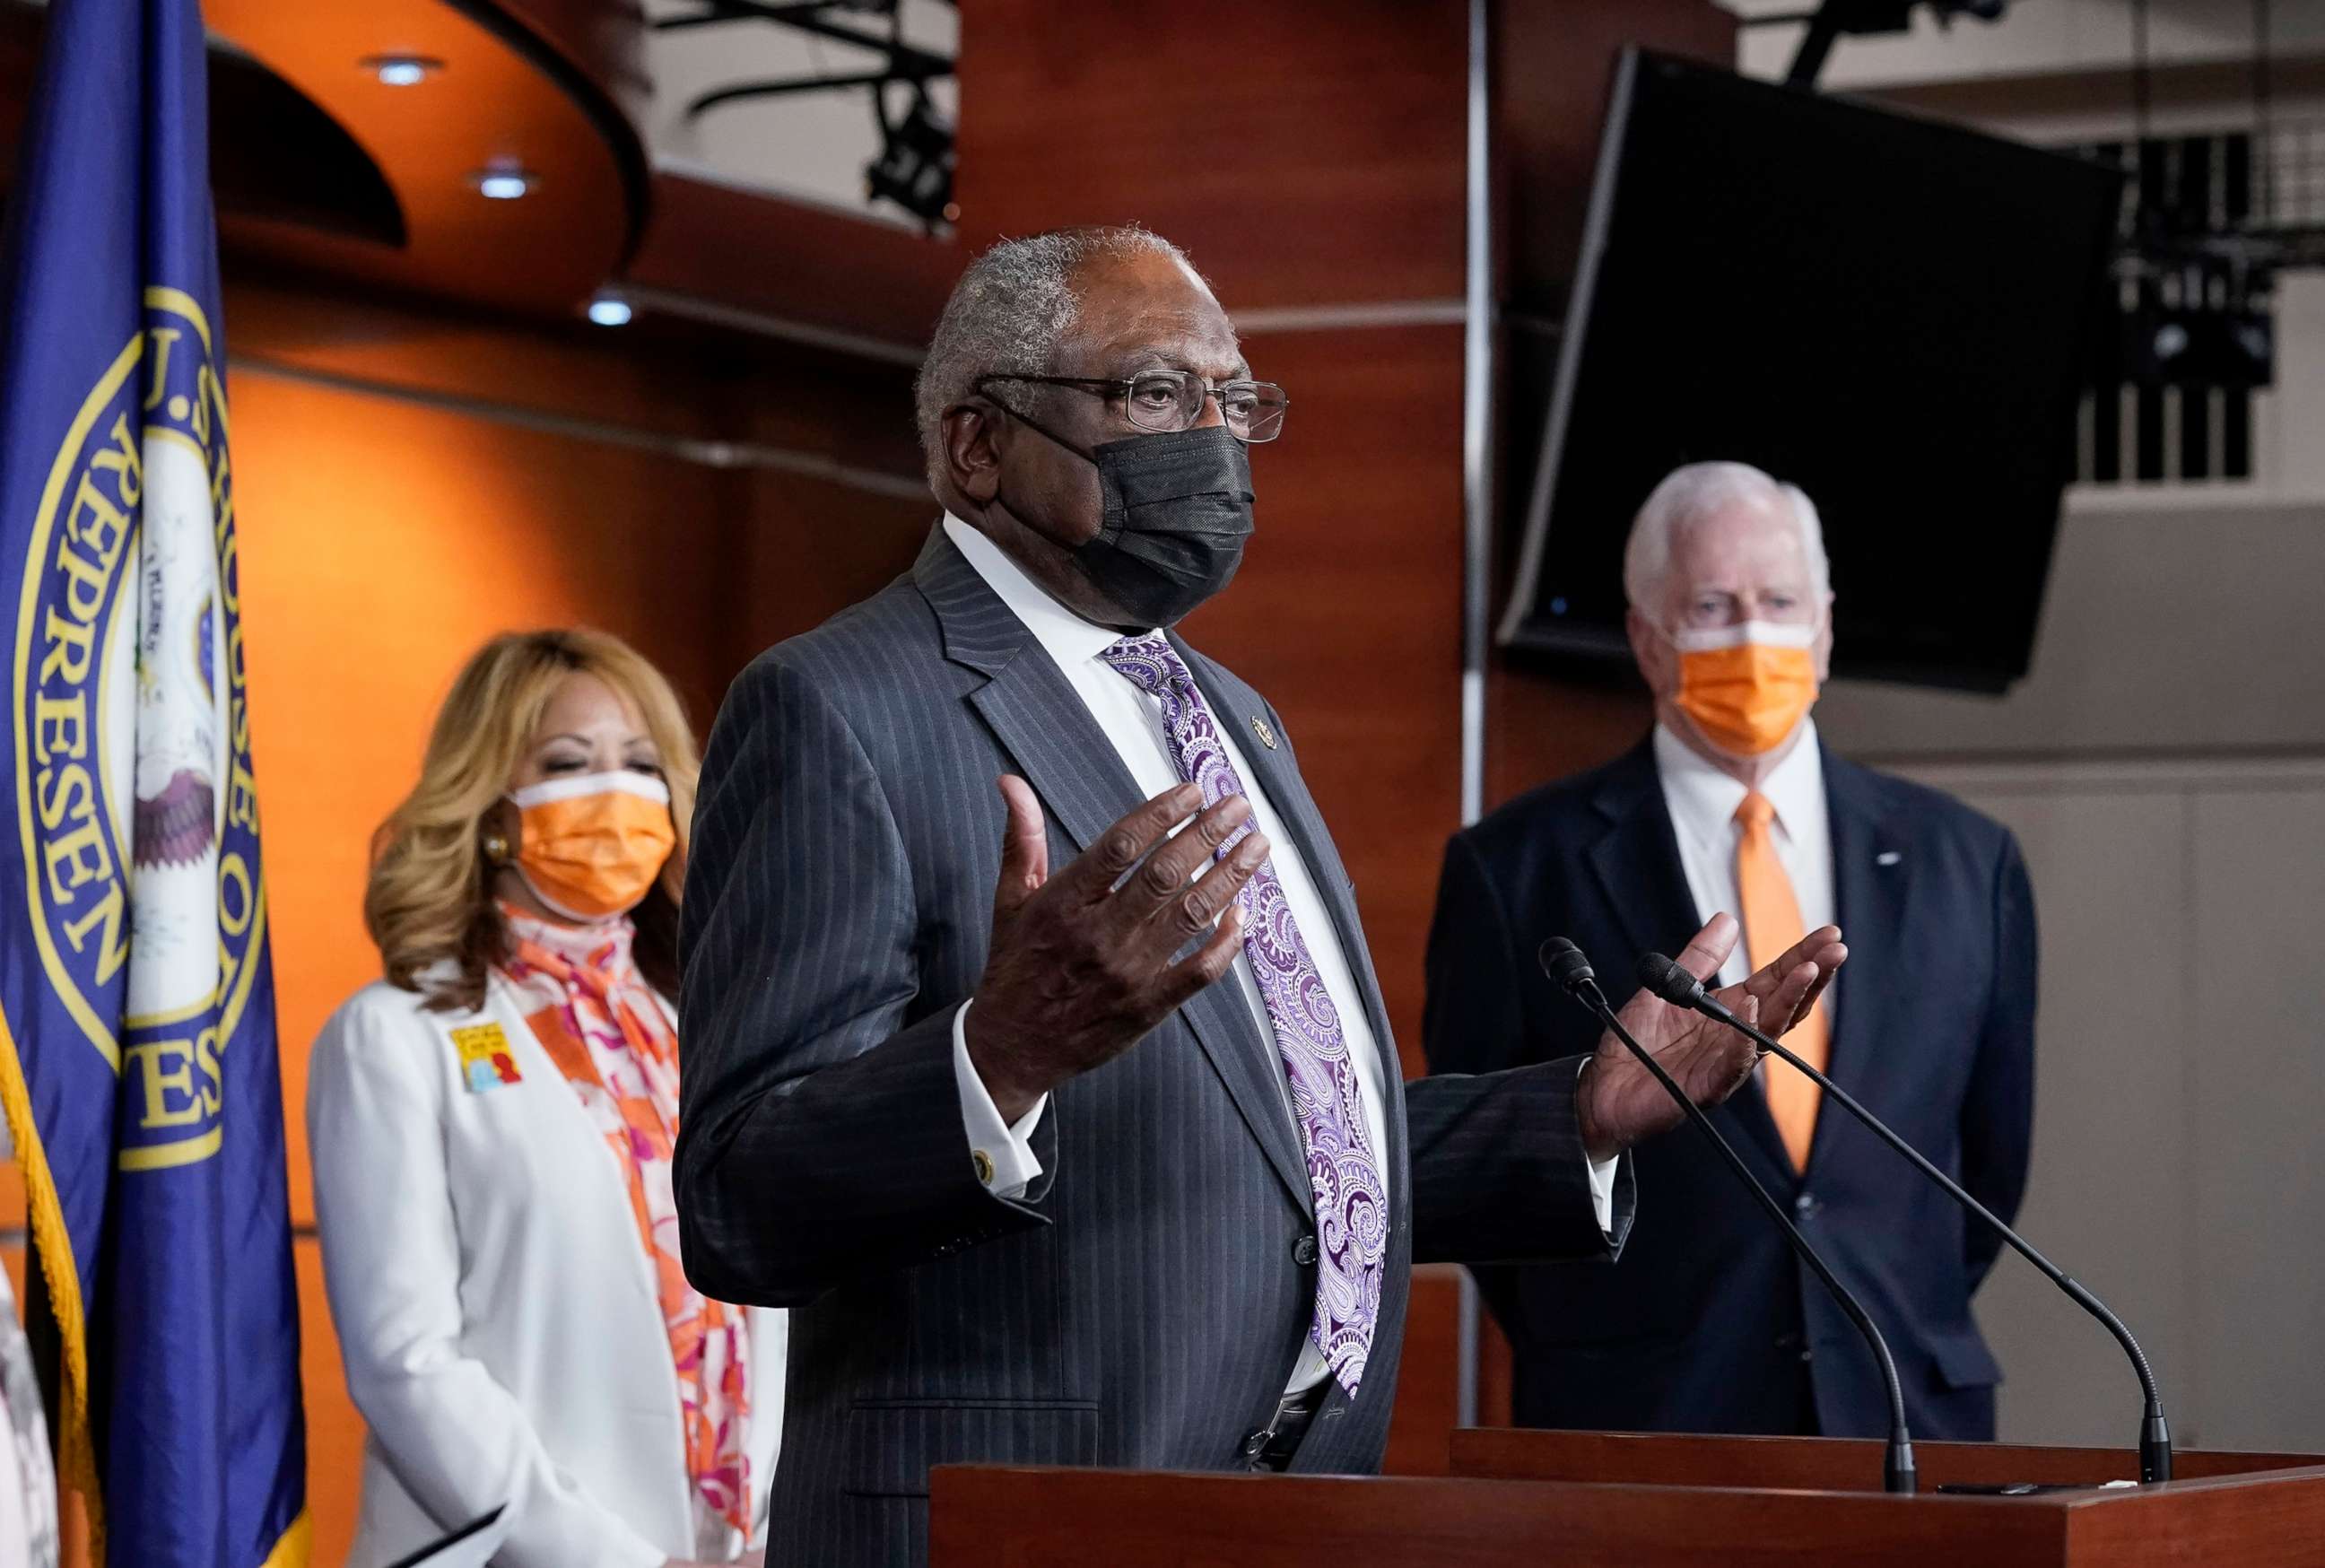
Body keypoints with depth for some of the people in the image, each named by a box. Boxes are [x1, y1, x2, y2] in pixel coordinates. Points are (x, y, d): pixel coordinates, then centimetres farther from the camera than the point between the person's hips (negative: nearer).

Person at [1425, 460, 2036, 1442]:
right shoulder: (1517, 871, 0)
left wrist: (1905, 1340, 12)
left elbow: (1991, 1154, 16)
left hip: (1904, 1429, 2)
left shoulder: (1963, 865, 9)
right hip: (1637, 1436, -2)